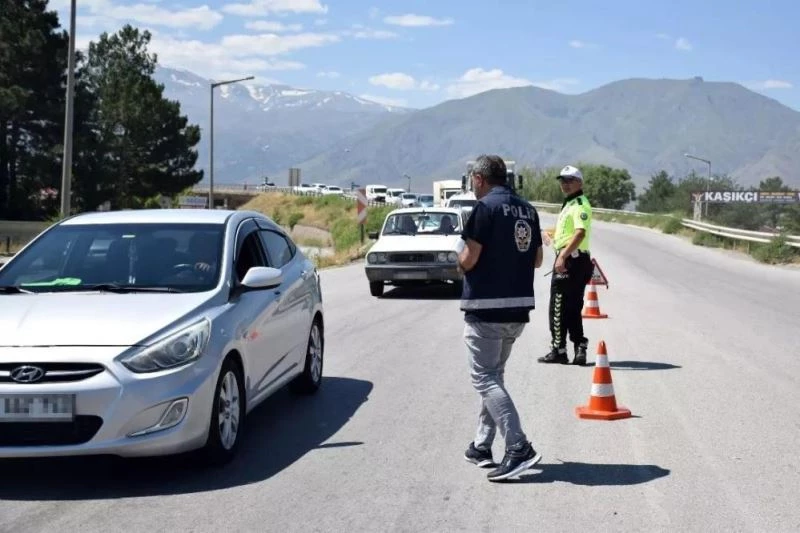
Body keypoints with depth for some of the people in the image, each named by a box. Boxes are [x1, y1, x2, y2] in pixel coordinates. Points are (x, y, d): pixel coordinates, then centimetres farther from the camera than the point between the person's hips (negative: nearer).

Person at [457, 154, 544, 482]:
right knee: (493, 375, 18)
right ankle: (482, 446, 23)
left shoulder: (486, 207, -12)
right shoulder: (527, 210, 11)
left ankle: (519, 448, -17)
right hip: (519, 307, 8)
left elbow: (467, 260, -15)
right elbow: (537, 260, 15)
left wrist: (461, 259, 6)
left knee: (484, 378, -6)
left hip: (486, 308, -8)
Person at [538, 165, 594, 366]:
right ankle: (580, 349, 14)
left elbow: (580, 232, -27)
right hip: (568, 260, 10)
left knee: (558, 308, -5)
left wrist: (563, 255, -32)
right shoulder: (569, 204, 20)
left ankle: (559, 350, 0)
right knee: (572, 308, 12)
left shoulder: (580, 204, -13)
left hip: (571, 260, -10)